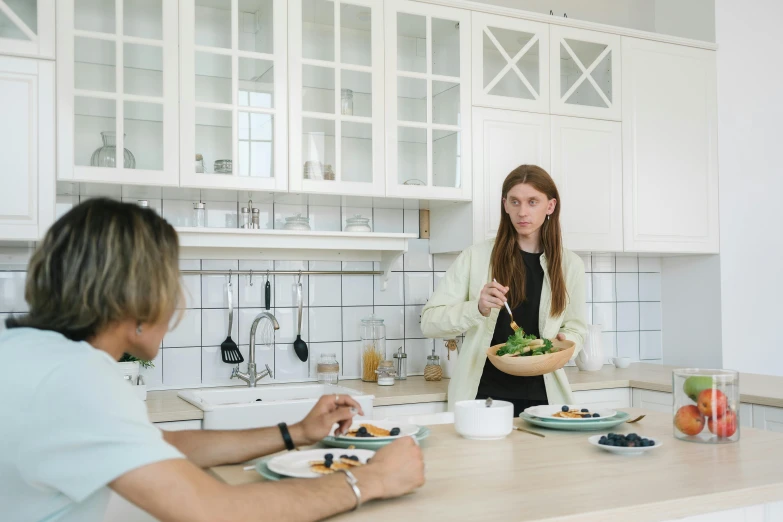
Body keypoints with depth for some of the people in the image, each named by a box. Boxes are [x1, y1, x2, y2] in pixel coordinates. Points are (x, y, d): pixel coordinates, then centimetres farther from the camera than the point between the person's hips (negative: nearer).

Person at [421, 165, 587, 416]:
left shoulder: (570, 264, 3)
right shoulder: (476, 257, -5)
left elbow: (575, 328, 15)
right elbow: (430, 321, -7)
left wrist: (565, 342, -8)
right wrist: (477, 309, -24)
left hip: (542, 395, 2)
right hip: (484, 393, -2)